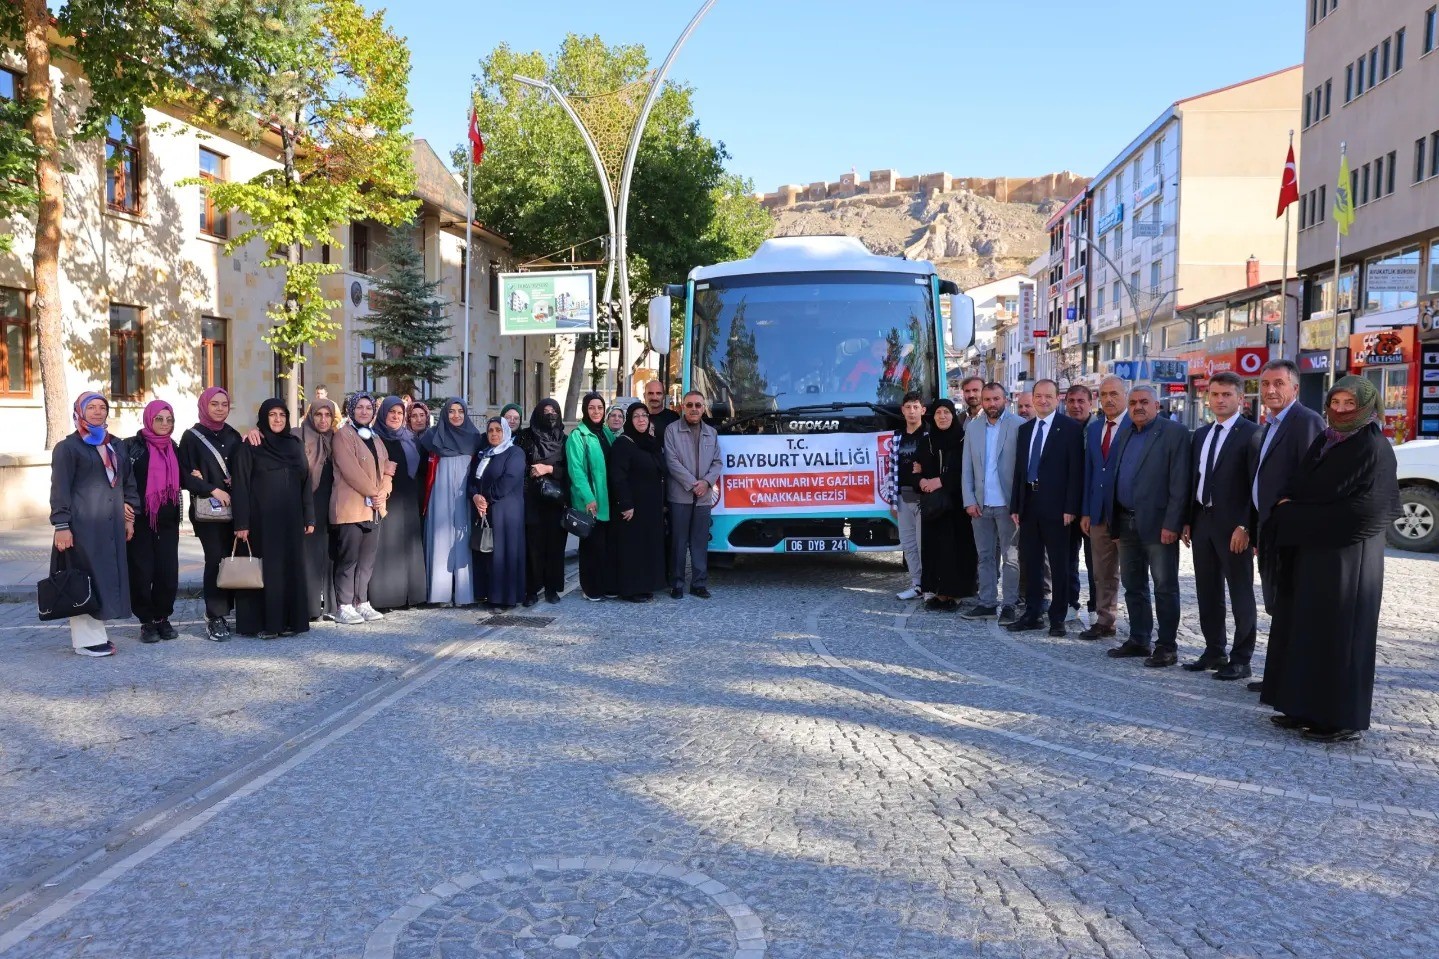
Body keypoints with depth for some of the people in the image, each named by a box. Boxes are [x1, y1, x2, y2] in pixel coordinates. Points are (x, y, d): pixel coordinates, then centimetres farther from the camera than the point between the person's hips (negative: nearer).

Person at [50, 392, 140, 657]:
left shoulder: (115, 445, 16)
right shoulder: (68, 447, -1)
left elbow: (128, 481, 19)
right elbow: (60, 488, -7)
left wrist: (130, 516, 12)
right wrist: (61, 526, -14)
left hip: (112, 525, 6)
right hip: (83, 524, -6)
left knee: (107, 577, 6)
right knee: (85, 580, -4)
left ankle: (95, 632, 14)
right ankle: (85, 639, -1)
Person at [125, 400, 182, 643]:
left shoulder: (173, 448, 13)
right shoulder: (132, 446, -2)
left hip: (167, 521, 4)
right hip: (141, 520, -4)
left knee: (168, 572, 0)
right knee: (142, 572, -1)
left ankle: (163, 618, 14)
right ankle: (147, 621, 10)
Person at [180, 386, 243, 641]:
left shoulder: (233, 436, 14)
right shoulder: (192, 437, 1)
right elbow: (185, 474, -4)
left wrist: (232, 484, -2)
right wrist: (212, 489, -14)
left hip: (232, 505, 4)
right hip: (206, 507, -4)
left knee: (227, 558, 0)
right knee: (215, 559, -10)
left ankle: (220, 613, 9)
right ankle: (215, 618, -5)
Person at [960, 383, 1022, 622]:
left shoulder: (1019, 425, -5)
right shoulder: (972, 428, 9)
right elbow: (967, 468, 9)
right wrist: (969, 500, 0)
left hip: (1007, 504, -4)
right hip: (980, 504, 4)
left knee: (1010, 557, 3)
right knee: (985, 556, 10)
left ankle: (1009, 605, 9)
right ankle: (987, 603, 17)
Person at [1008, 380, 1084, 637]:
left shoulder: (1070, 428, -4)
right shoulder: (1025, 429, 13)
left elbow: (1075, 470, -8)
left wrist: (1071, 508, -14)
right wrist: (1015, 505, 9)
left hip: (1055, 506, -5)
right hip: (1028, 503, 5)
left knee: (1059, 564, 4)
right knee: (1031, 562, 11)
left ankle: (1057, 618, 12)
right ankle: (1032, 614, 19)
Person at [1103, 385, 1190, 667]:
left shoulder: (1174, 432, -8)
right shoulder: (1126, 434, 15)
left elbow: (1180, 483, -13)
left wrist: (1172, 524, -18)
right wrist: (1115, 521, 9)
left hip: (1157, 524, -7)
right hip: (1127, 523, 7)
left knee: (1165, 587, 1)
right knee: (1132, 585, 13)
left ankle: (1167, 646, 8)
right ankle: (1138, 640, 24)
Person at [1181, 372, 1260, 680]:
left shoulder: (1251, 434, -8)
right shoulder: (1200, 434, 14)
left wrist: (1245, 526, -17)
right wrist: (1188, 520, 10)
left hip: (1234, 525, -7)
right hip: (1202, 521, 7)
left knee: (1240, 594, 2)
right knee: (1207, 591, 13)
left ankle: (1241, 659, 10)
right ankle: (1214, 651, 24)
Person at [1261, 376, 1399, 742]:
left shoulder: (1371, 447, -13)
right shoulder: (1325, 440, 13)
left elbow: (1326, 491, -18)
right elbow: (1300, 486, 11)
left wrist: (1290, 506, -3)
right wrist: (1291, 505, -10)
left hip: (1345, 553, -9)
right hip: (1313, 546, 9)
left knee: (1337, 632, -3)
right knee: (1307, 627, 11)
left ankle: (1342, 718, 6)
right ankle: (1309, 708, 19)